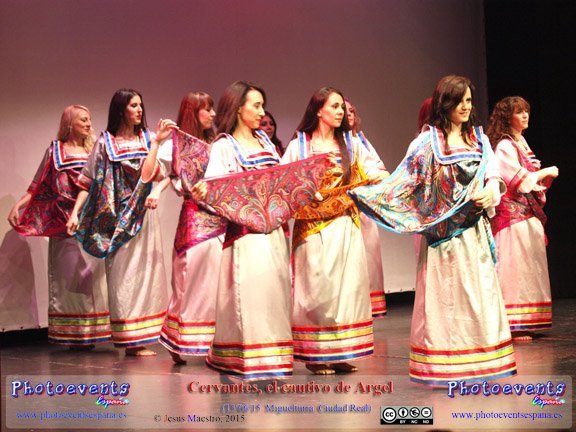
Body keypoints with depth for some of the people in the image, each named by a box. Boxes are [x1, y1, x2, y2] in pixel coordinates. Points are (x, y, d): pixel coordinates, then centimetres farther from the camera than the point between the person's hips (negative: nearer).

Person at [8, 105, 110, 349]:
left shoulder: (93, 152, 13)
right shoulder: (55, 150, 7)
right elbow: (37, 186, 3)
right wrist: (17, 206, -11)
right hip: (64, 224, -2)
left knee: (91, 274, -2)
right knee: (68, 276, -1)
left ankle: (89, 333, 3)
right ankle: (71, 334, 4)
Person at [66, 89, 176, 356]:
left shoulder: (146, 139, 10)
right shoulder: (106, 142, 3)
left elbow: (149, 174, -6)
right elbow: (88, 181, 1)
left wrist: (157, 142, -17)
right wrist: (75, 212, -8)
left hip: (142, 215, 3)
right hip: (118, 216, -3)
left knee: (144, 271, 5)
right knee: (122, 273, -3)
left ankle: (139, 339, 12)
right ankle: (130, 339, 2)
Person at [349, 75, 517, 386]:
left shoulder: (479, 138, 13)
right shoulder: (428, 141, -1)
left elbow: (493, 175, 6)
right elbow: (402, 180, -6)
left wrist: (491, 191, -17)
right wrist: (361, 192, -17)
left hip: (475, 230, 4)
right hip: (442, 231, -4)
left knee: (479, 296, 4)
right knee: (444, 297, -2)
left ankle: (479, 362, 13)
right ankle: (444, 368, 5)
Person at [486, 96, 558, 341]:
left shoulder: (521, 143, 17)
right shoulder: (504, 146, -11)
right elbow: (521, 180, -18)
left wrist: (545, 177, 3)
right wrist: (546, 172, -5)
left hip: (528, 213, 9)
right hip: (513, 213, -9)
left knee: (529, 266, 10)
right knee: (515, 267, -9)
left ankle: (526, 322, 16)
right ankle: (514, 326, -7)